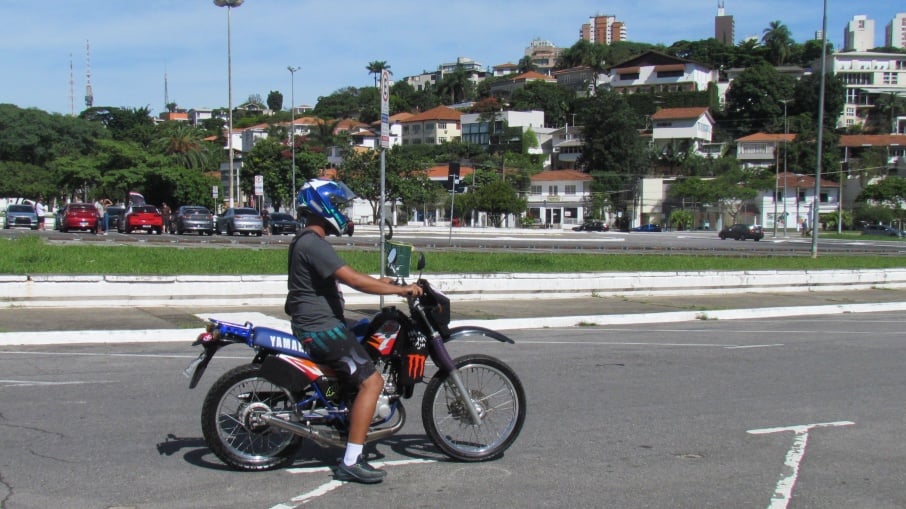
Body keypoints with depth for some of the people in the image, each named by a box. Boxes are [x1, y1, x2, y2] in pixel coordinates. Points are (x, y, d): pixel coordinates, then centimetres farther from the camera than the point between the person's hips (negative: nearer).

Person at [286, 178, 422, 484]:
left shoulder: (305, 241, 16)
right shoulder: (314, 244, -19)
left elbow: (343, 277, 24)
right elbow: (353, 280, -27)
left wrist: (379, 283, 17)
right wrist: (400, 290, -23)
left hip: (314, 324, 11)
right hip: (321, 329, -11)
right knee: (372, 381, -14)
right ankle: (351, 462, -16)